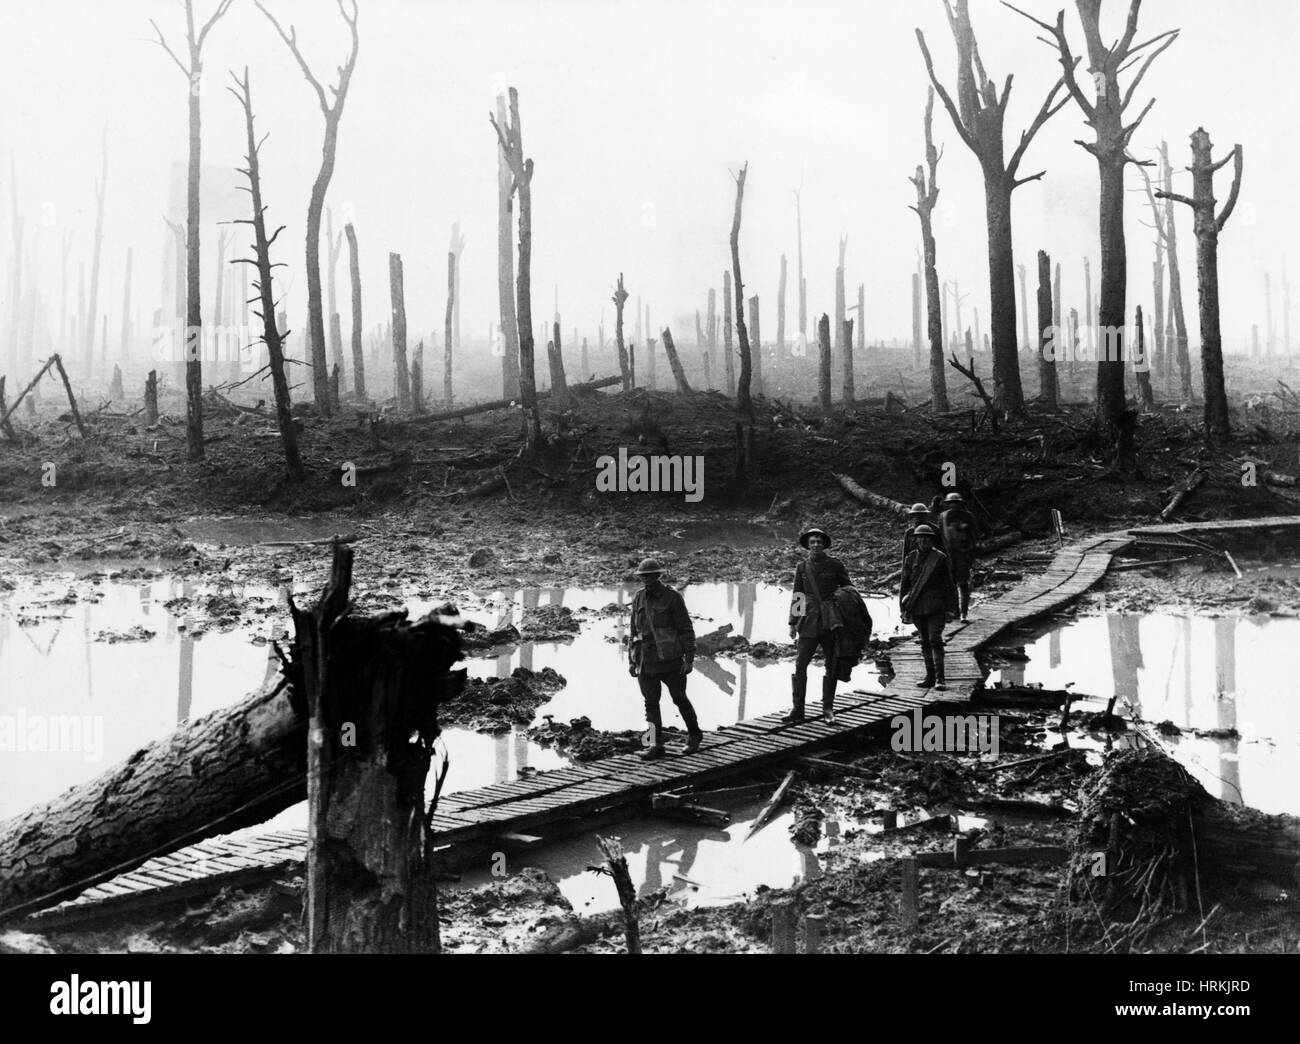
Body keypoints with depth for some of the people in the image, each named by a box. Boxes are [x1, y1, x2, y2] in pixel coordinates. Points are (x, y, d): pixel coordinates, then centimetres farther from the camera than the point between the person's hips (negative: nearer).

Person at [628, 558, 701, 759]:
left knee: (679, 699, 7)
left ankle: (694, 735, 28)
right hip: (646, 660, 4)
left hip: (670, 659, -4)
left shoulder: (673, 597, -7)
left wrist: (689, 658, -12)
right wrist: (633, 660, 12)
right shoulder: (638, 599, 8)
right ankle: (656, 746, 3)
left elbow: (686, 629, -7)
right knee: (650, 703, 0)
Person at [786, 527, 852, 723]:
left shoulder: (835, 565, 5)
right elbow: (796, 596, 13)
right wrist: (792, 623, 9)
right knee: (800, 664, -7)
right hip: (809, 621, 1)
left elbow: (849, 588, 12)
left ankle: (828, 707, 15)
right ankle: (797, 709, -3)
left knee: (831, 665, 4)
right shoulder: (802, 568, 9)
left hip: (831, 621, 0)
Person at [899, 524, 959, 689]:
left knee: (935, 640, -12)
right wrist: (903, 608, 7)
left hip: (935, 606, -3)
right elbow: (904, 584, 11)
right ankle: (930, 677, 18)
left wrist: (950, 609, -1)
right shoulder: (911, 558, 7)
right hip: (917, 607, 3)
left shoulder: (940, 558, -1)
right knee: (925, 642, 10)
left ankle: (939, 678, -12)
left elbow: (949, 584, 2)